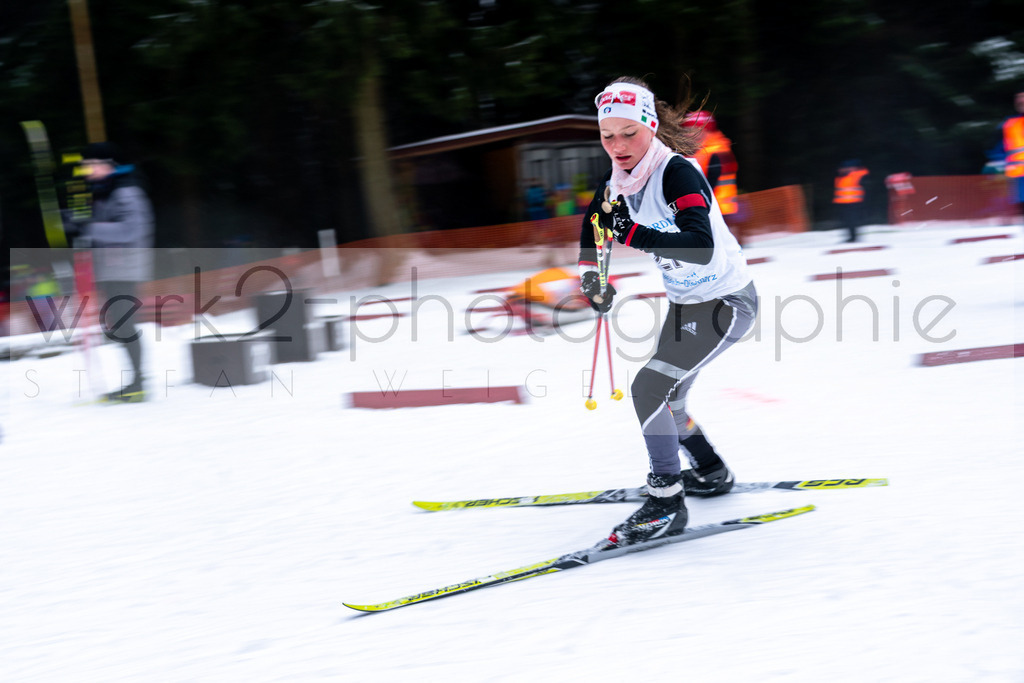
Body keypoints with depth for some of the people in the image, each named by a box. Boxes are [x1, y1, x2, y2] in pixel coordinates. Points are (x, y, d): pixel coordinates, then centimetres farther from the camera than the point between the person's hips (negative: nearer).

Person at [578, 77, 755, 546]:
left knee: (650, 388, -19)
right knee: (665, 398, 18)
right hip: (684, 301, 9)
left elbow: (701, 246, -41)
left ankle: (666, 504, -12)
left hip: (726, 302, -9)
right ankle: (710, 472, 41)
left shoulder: (677, 172, -27)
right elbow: (595, 220, 17)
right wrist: (590, 271, 2)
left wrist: (633, 234, -45)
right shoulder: (621, 177, -3)